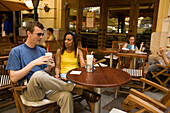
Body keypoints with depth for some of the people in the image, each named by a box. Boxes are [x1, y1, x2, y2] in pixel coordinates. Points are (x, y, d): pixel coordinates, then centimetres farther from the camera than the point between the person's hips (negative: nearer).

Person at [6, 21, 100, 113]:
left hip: (45, 87, 4)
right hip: (30, 90, -3)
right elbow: (13, 78, -8)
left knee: (66, 95, -28)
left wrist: (49, 68, -5)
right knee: (38, 74, -37)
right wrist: (33, 63, -17)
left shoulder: (42, 51, 15)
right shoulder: (16, 51, 1)